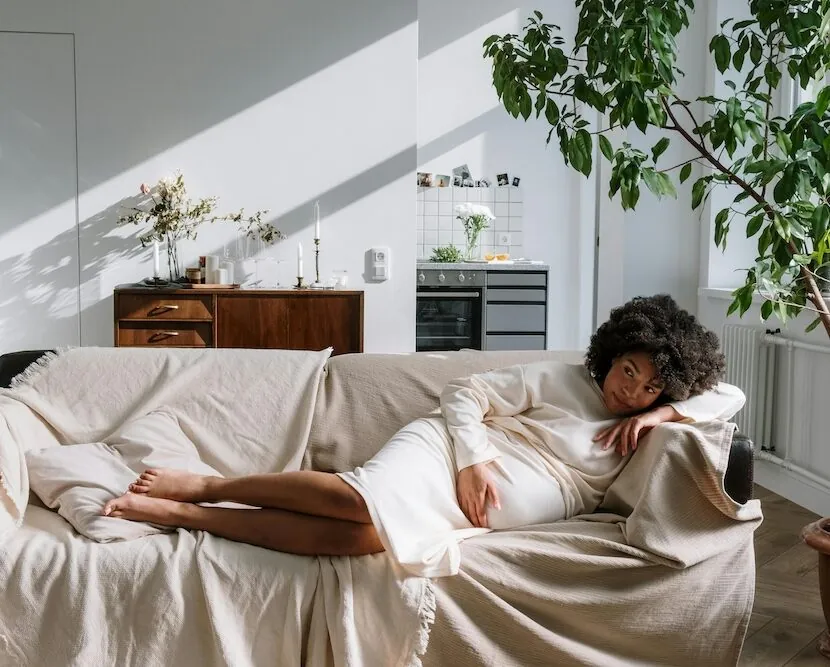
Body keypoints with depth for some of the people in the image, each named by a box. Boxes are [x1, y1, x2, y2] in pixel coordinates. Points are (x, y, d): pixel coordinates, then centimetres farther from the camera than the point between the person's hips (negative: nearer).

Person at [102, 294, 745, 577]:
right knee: (366, 500, -36)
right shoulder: (559, 378, 1)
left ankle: (181, 514, -20)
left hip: (499, 512, 3)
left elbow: (731, 396, 14)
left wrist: (667, 411, -4)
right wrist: (473, 458, -17)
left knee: (364, 536, -26)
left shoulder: (642, 426, 15)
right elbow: (463, 392, -1)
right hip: (449, 451, -2)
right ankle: (208, 485, -15)